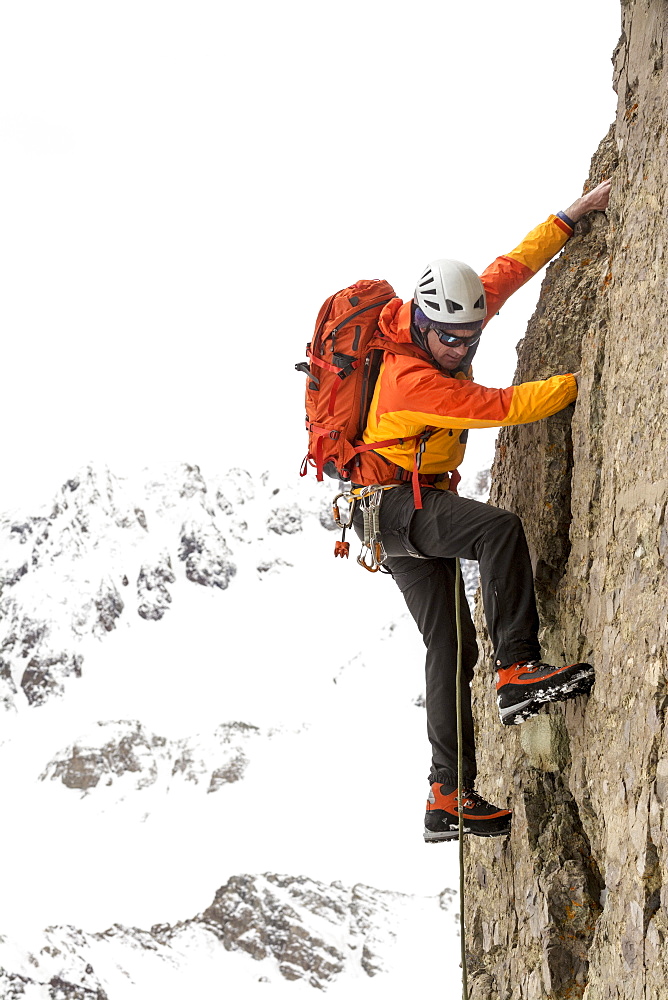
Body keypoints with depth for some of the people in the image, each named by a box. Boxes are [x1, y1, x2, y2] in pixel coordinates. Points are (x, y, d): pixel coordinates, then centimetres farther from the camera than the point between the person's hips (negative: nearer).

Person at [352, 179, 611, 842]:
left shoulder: (453, 322, -1)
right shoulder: (411, 382, -26)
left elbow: (511, 269, 6)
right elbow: (504, 407, -28)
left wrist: (573, 216, 4)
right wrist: (584, 378, -26)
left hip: (418, 510, 9)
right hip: (395, 504, -9)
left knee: (451, 644, 4)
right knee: (499, 529, -35)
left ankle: (449, 799, 4)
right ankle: (517, 674, -36)